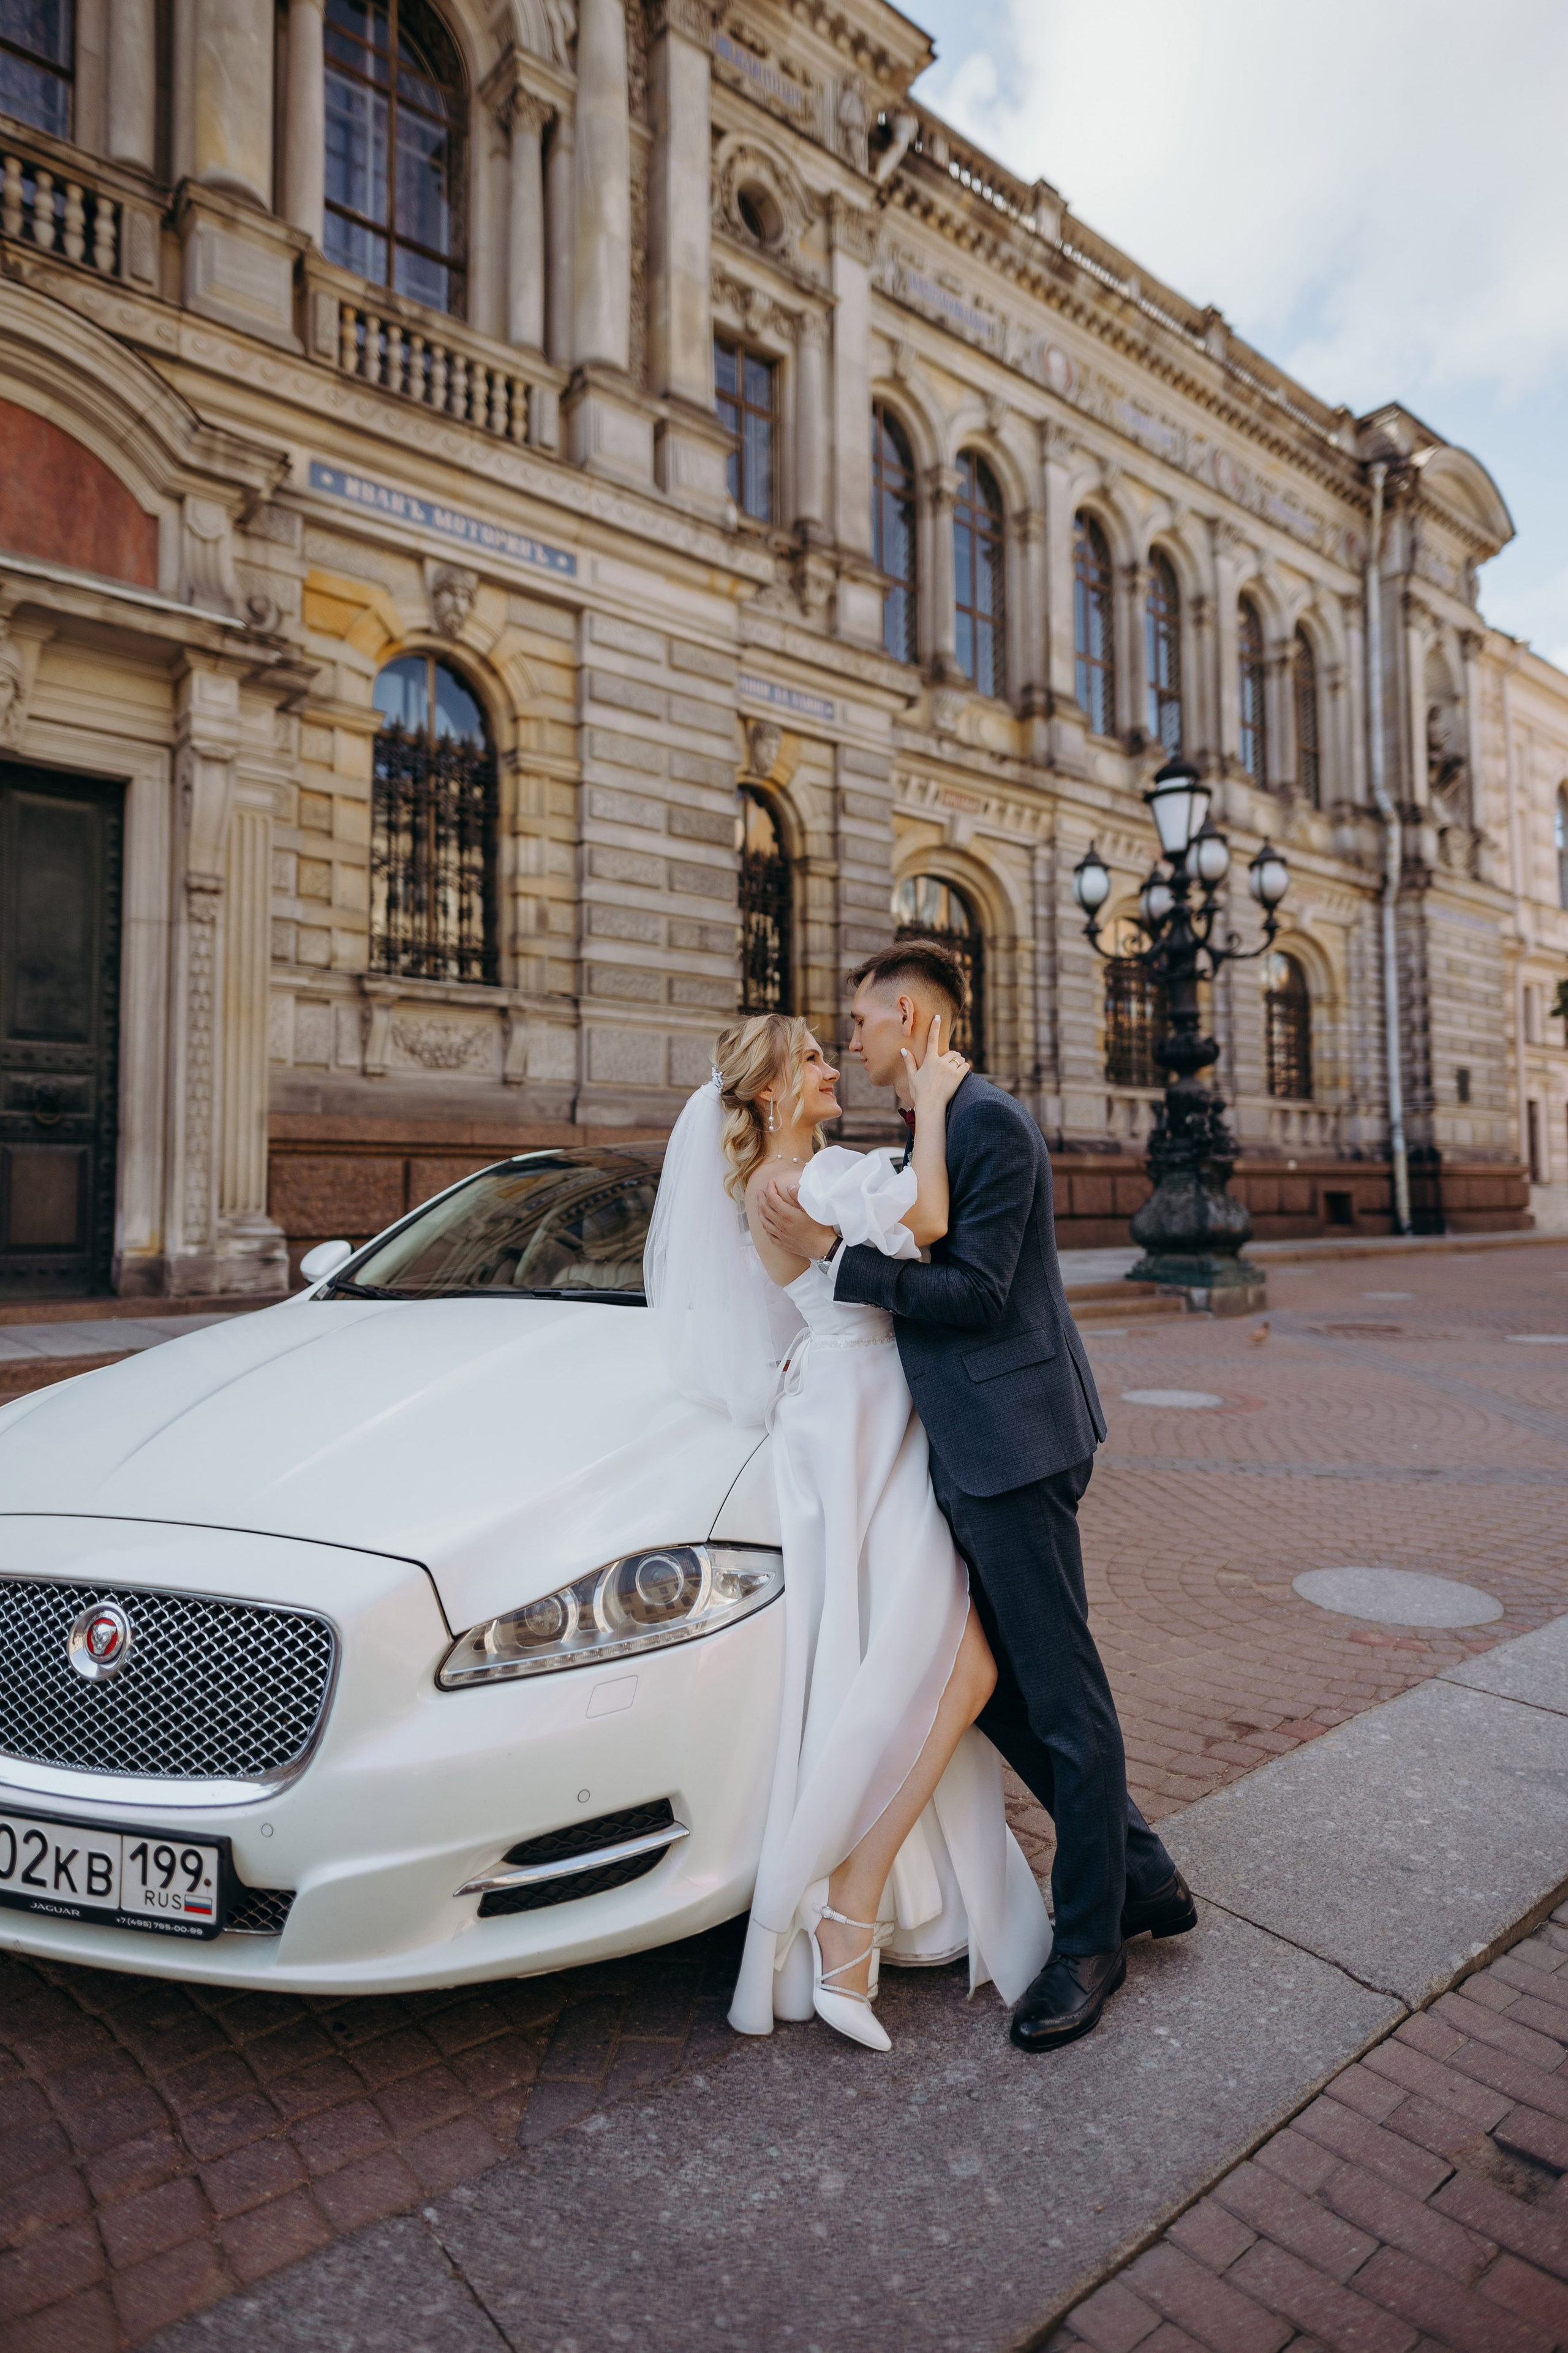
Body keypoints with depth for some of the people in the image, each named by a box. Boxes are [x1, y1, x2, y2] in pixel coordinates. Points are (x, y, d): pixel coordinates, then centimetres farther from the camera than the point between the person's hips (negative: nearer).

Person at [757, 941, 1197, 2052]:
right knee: (993, 1684, 17)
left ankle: (1090, 1942, 22)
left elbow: (977, 1293, -20)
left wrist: (834, 1252, -19)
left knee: (1064, 1696, 4)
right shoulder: (930, 1132, 16)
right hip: (970, 1451, 10)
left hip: (1014, 1441, -10)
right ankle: (1143, 1877, 32)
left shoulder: (992, 1122, -14)